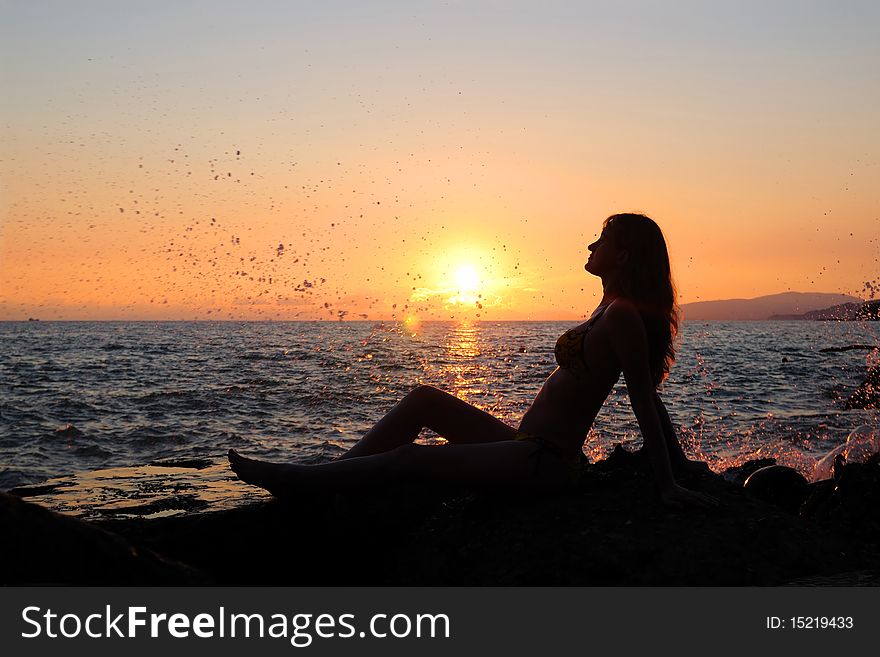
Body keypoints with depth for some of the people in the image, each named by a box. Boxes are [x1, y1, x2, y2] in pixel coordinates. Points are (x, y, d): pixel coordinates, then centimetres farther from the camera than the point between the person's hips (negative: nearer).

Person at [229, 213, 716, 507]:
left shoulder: (623, 315, -16)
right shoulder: (610, 309, 14)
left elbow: (644, 402, -19)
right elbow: (650, 400, 17)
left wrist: (668, 485, -19)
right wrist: (679, 462, 23)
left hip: (541, 461, -10)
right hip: (529, 449, 10)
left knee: (410, 458, -11)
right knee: (423, 400, 10)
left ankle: (300, 481, 0)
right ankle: (319, 477, 9)